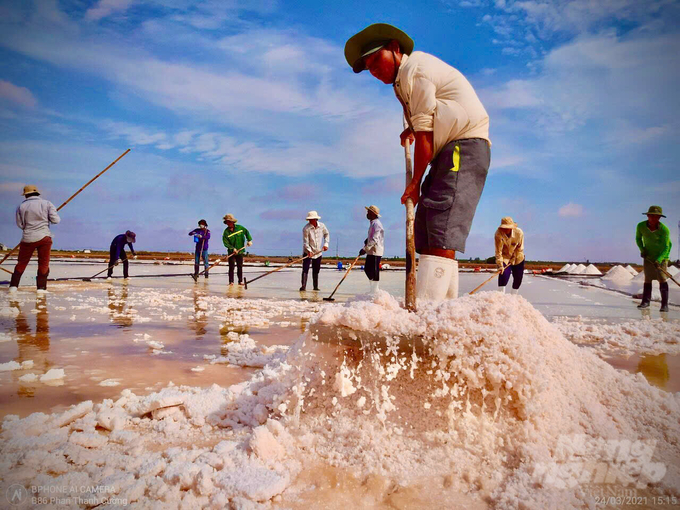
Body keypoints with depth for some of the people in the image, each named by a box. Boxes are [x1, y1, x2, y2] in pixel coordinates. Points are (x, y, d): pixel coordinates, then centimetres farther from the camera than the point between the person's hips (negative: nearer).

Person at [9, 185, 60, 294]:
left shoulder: (21, 207, 2)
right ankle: (41, 287, 6)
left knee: (21, 263, 13)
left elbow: (20, 225, 3)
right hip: (44, 237, -1)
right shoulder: (47, 204, -2)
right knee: (43, 263, 6)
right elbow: (55, 220, -7)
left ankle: (13, 286, 13)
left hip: (28, 238, 1)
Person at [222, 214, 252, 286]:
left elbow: (246, 232, 12)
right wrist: (232, 248, -20)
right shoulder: (226, 232, -8)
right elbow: (225, 243, -11)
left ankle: (240, 281, 12)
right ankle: (231, 281, 5)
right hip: (231, 252, -2)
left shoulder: (239, 227, -2)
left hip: (240, 251, 2)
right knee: (231, 267, -3)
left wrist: (249, 240, 1)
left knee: (240, 266, 5)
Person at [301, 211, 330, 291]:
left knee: (316, 270, 11)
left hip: (318, 252, 4)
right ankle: (303, 286, -13)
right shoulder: (306, 228, -16)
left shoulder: (322, 226, -3)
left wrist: (326, 243, 5)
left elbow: (326, 234, 16)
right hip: (308, 252, -4)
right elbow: (305, 242, -16)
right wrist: (309, 250, -29)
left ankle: (316, 287, 21)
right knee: (305, 269, -12)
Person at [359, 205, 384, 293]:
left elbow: (374, 239, -24)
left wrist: (365, 249, -26)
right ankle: (373, 290, 24)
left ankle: (374, 293, -1)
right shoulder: (372, 223, 17)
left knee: (374, 272, -6)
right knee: (367, 269, 15)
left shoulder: (376, 224, -16)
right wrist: (367, 241, 9)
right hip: (371, 251, 11)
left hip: (376, 251, -11)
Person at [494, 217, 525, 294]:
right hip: (505, 257, -3)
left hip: (517, 257, 3)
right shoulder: (498, 234, -26)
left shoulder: (519, 232, -21)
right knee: (504, 274, -21)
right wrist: (500, 265, -29)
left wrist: (514, 258, -10)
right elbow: (498, 251, -25)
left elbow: (520, 247, -8)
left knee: (518, 277, 6)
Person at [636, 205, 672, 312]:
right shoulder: (641, 226, -12)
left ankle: (664, 304, -6)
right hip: (648, 256, 3)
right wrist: (642, 249, -8)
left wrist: (658, 260, -31)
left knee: (662, 279, -9)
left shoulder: (664, 229, -21)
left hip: (662, 256, -3)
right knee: (647, 278, 3)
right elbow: (638, 238, 7)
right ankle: (646, 301, 12)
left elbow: (666, 247, -19)